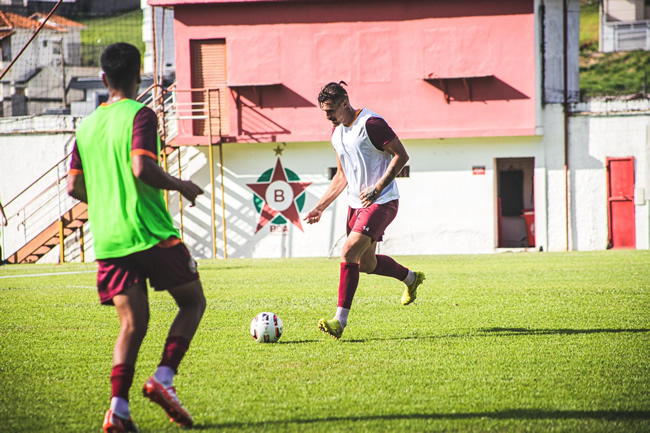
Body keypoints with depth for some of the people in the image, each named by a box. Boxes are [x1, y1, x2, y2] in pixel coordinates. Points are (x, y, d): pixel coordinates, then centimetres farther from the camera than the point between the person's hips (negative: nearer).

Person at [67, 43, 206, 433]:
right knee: (193, 301, 11)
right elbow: (142, 168, -20)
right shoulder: (140, 115, -7)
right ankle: (163, 378, -6)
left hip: (108, 240, 6)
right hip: (151, 233, -6)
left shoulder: (87, 126, 12)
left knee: (133, 323, 6)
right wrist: (181, 186, -5)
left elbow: (75, 186, 13)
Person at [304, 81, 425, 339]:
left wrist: (378, 187, -24)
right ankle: (411, 279, 43)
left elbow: (401, 155, -16)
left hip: (381, 203, -9)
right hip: (356, 203, 9)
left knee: (349, 253, -20)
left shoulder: (371, 124, -16)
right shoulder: (337, 132, 10)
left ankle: (340, 320, -19)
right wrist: (320, 207, 14)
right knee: (366, 264, 16)